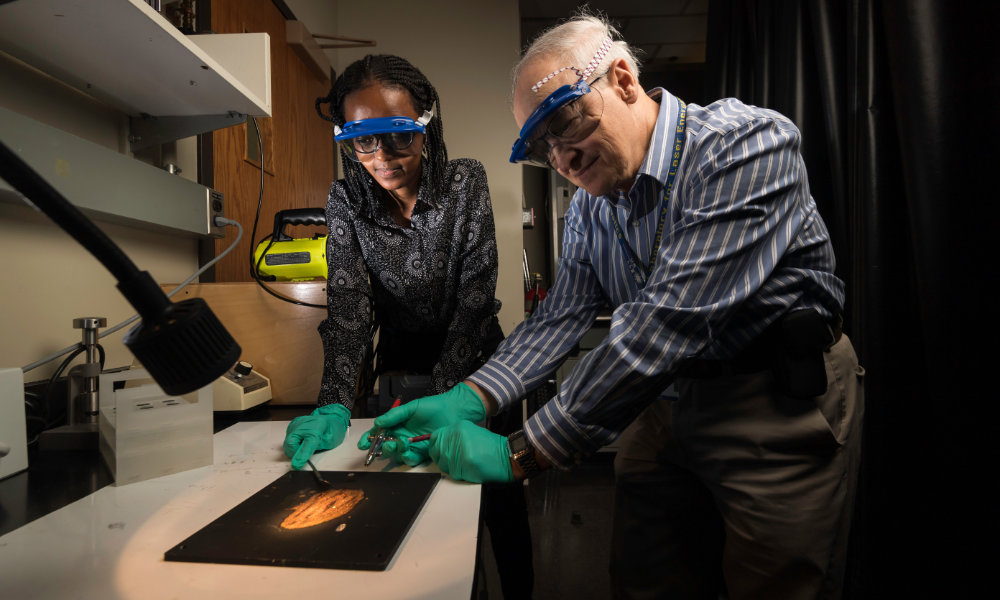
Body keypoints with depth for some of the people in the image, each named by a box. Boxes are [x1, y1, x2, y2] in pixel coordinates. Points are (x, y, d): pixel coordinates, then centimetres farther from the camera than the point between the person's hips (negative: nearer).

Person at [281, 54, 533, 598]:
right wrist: (334, 407, -32)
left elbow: (476, 295, -22)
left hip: (473, 356, -1)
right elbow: (347, 304, -17)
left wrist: (440, 398, -32)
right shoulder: (346, 201, -9)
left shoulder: (465, 182, -16)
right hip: (400, 359, 2)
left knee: (501, 498, 4)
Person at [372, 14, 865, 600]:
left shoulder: (745, 142, -22)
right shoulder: (589, 206, 2)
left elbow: (669, 323, -32)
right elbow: (558, 319, -1)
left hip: (779, 404, -5)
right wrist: (468, 399, -19)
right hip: (662, 402, 6)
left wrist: (522, 454, -30)